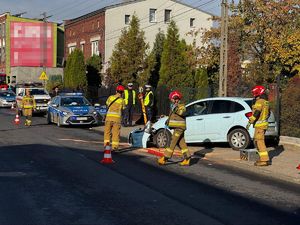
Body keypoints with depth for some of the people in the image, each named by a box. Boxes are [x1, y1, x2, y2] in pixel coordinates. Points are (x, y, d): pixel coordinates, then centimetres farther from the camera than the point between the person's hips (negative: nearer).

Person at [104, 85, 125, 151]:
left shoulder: (110, 97, 3)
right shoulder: (121, 100, -3)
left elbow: (107, 104, 17)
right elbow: (123, 109, 7)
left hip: (109, 116, 2)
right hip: (117, 118, -2)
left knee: (107, 131, 12)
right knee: (116, 133, 3)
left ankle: (106, 144, 9)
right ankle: (114, 146, 0)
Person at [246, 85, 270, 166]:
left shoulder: (259, 101, -14)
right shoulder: (266, 102, 16)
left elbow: (256, 113, -22)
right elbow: (268, 113, 25)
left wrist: (250, 122, -20)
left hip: (260, 124, -10)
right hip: (264, 123, 10)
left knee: (260, 142, -9)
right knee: (257, 141, 16)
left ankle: (265, 160, -11)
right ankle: (262, 158, 18)